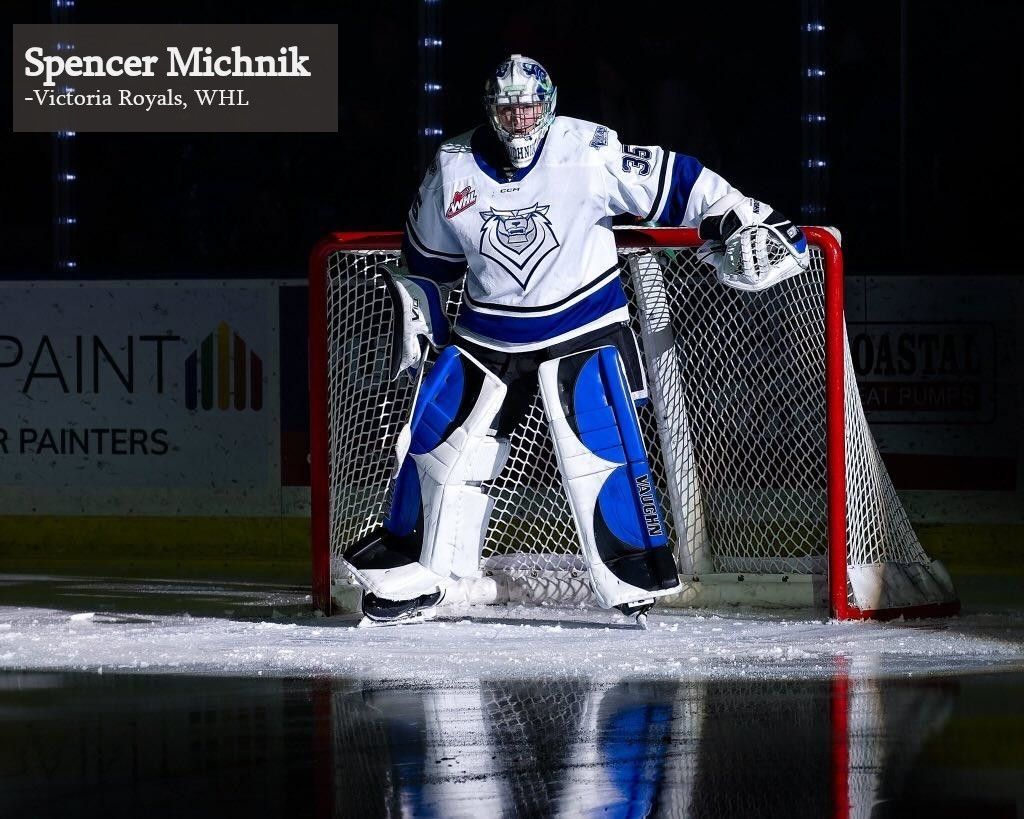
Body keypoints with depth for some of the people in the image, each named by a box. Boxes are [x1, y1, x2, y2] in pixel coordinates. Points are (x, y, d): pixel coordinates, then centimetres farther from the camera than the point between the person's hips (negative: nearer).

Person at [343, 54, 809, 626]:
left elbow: (671, 183, -10)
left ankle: (636, 586, -8)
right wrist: (415, 316, 15)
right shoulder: (454, 168, -3)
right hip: (488, 337, 4)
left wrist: (738, 221, -15)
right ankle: (410, 578, 17)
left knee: (603, 451, -15)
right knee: (439, 444, 3)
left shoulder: (588, 151, -15)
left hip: (584, 330, -4)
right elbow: (428, 258, 13)